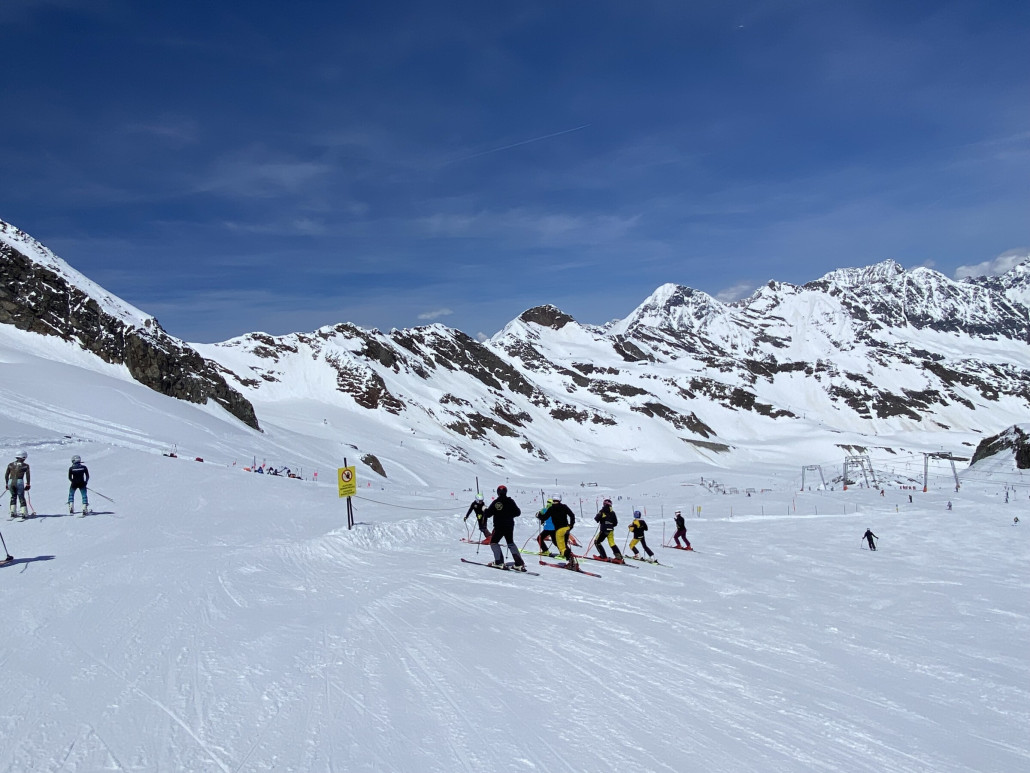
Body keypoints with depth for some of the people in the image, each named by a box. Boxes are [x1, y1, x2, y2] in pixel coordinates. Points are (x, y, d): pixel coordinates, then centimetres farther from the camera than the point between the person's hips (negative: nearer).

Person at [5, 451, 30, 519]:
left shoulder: (10, 464, 11)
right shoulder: (25, 465, 2)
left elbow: (6, 475, 14)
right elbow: (28, 476, 0)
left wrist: (7, 484, 24)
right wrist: (28, 485, 8)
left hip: (11, 482, 3)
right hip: (19, 482, -3)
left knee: (13, 496, 23)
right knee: (21, 498, 7)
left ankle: (13, 512, 13)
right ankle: (24, 513, -3)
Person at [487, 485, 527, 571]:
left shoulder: (496, 502, -11)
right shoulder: (510, 501, 0)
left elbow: (488, 514, -9)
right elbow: (518, 512, 4)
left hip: (499, 526, -4)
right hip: (510, 526, 5)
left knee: (494, 542, 12)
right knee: (511, 543, 17)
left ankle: (499, 562, -2)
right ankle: (519, 563, 7)